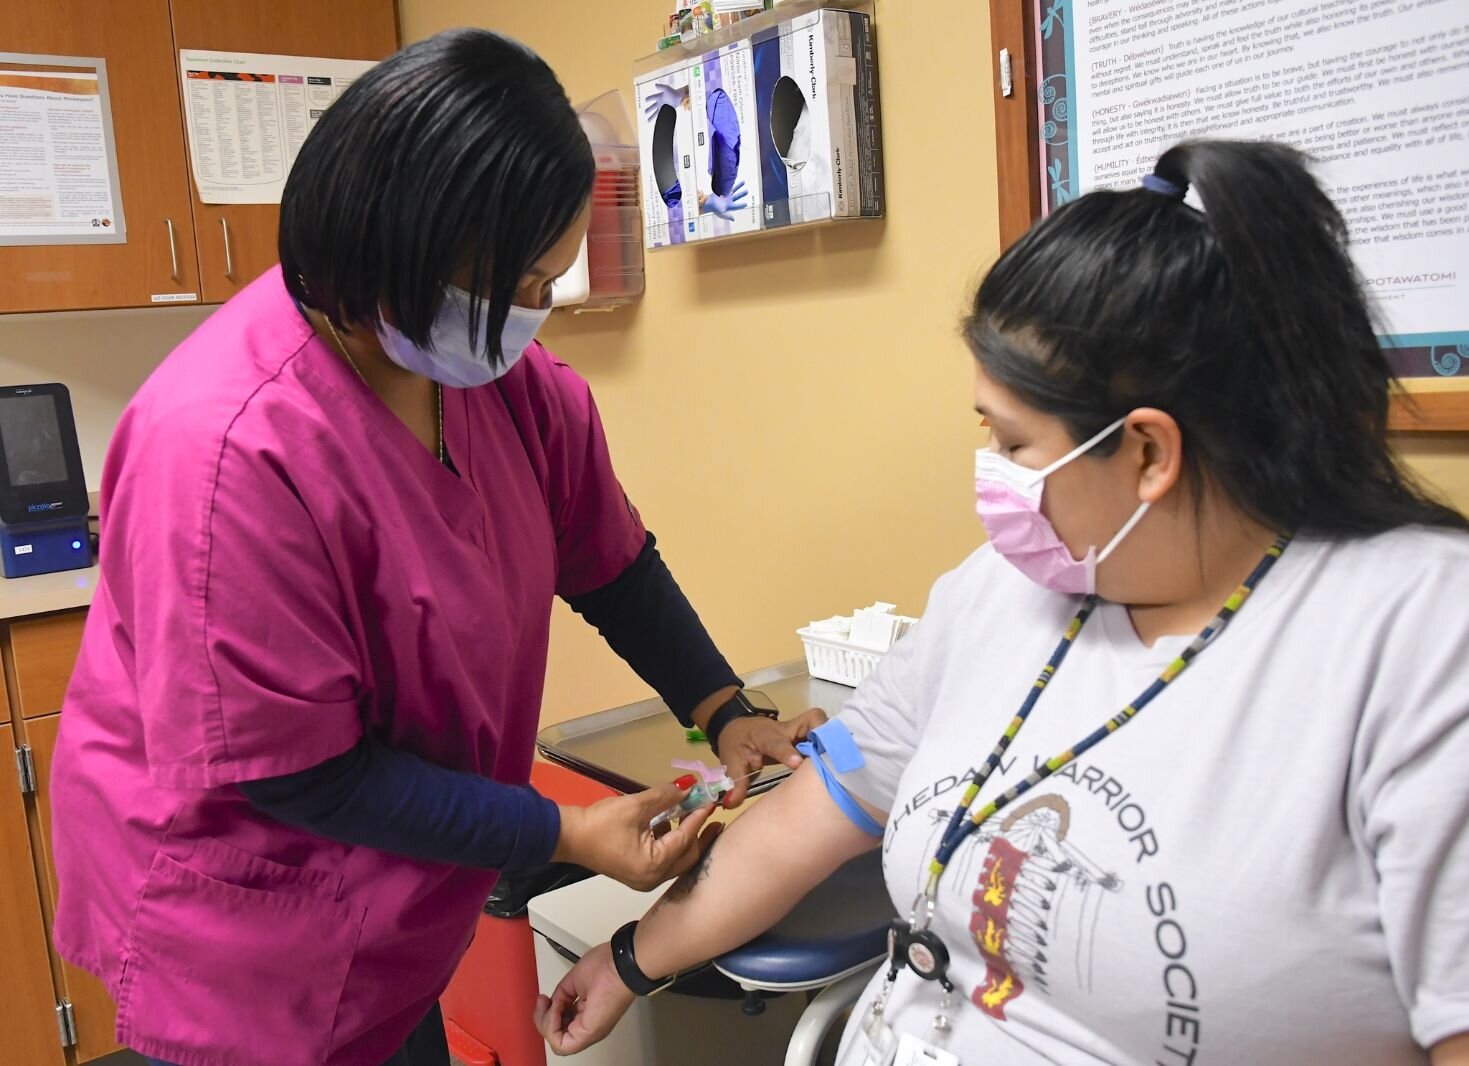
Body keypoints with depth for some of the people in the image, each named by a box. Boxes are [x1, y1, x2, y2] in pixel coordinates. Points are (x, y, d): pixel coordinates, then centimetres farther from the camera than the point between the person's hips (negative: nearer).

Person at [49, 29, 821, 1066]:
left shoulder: (506, 373, -10)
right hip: (246, 919, -6)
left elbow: (607, 555, 3)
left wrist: (726, 713, -5)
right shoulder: (228, 445, -30)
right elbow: (296, 771, -24)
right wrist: (564, 834, -20)